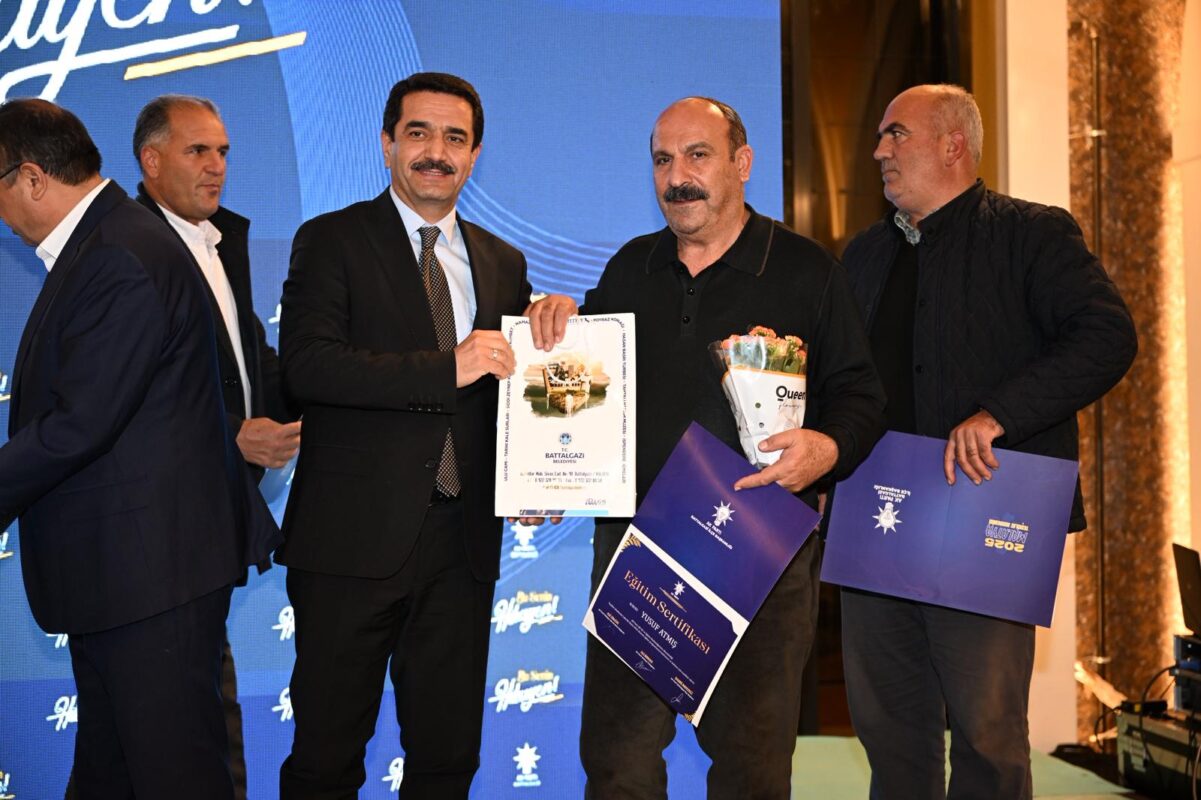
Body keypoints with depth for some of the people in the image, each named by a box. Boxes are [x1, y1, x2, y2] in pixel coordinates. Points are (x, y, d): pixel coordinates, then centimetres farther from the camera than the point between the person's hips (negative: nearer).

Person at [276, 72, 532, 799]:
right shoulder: (331, 241, 0)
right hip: (354, 539, -4)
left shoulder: (503, 263, 14)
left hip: (464, 542, 4)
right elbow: (307, 364, -15)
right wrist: (446, 368, -20)